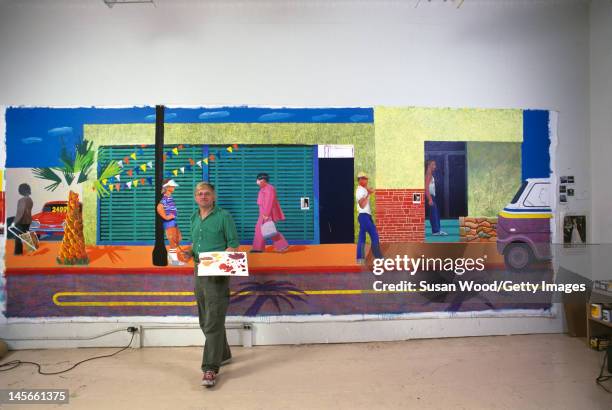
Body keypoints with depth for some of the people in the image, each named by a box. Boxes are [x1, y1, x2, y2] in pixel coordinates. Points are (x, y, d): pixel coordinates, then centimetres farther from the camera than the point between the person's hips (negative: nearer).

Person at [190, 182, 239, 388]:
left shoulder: (223, 216, -4)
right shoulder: (195, 217, 15)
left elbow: (234, 244, -6)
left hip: (217, 274, -7)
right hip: (199, 273, 7)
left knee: (214, 322, -10)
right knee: (205, 321, 16)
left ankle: (210, 369, -7)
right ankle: (223, 354, 34)